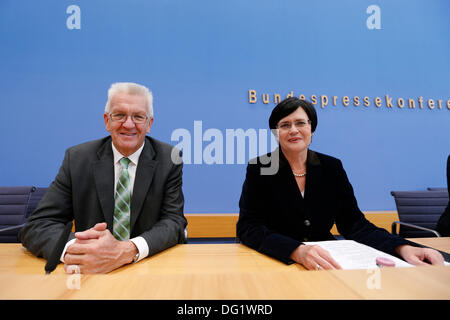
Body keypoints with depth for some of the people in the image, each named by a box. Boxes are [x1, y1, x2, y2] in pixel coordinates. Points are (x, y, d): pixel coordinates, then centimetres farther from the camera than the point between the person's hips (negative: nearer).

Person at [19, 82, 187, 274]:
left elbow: (174, 222, -12)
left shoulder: (169, 159, -6)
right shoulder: (77, 158, -3)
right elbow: (37, 225, -6)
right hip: (91, 272, 2)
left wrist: (127, 251, -31)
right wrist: (71, 247, -29)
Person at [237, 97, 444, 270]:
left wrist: (402, 247, -17)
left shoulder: (331, 167, 3)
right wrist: (297, 251, -32)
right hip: (273, 263, -2)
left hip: (325, 265, 3)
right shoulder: (260, 168, -8)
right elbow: (248, 227, -17)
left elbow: (354, 224, 1)